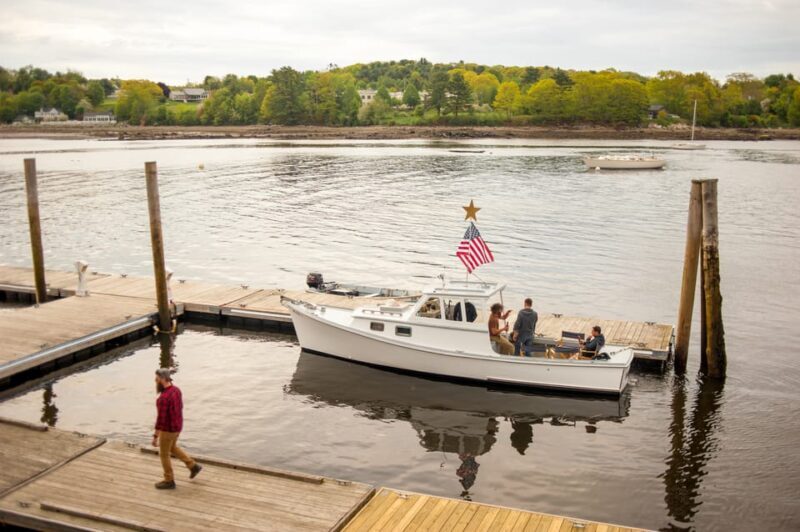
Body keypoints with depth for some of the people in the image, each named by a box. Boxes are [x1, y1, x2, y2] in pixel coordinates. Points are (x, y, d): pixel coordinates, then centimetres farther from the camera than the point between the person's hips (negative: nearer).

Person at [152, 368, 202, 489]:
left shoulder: (163, 398, -31)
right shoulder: (176, 389, -2)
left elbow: (160, 419, -28)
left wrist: (155, 437, -20)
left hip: (168, 429, -9)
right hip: (177, 425, 9)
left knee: (164, 454, 11)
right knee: (172, 448, 29)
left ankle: (169, 481, 26)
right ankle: (193, 466, 31)